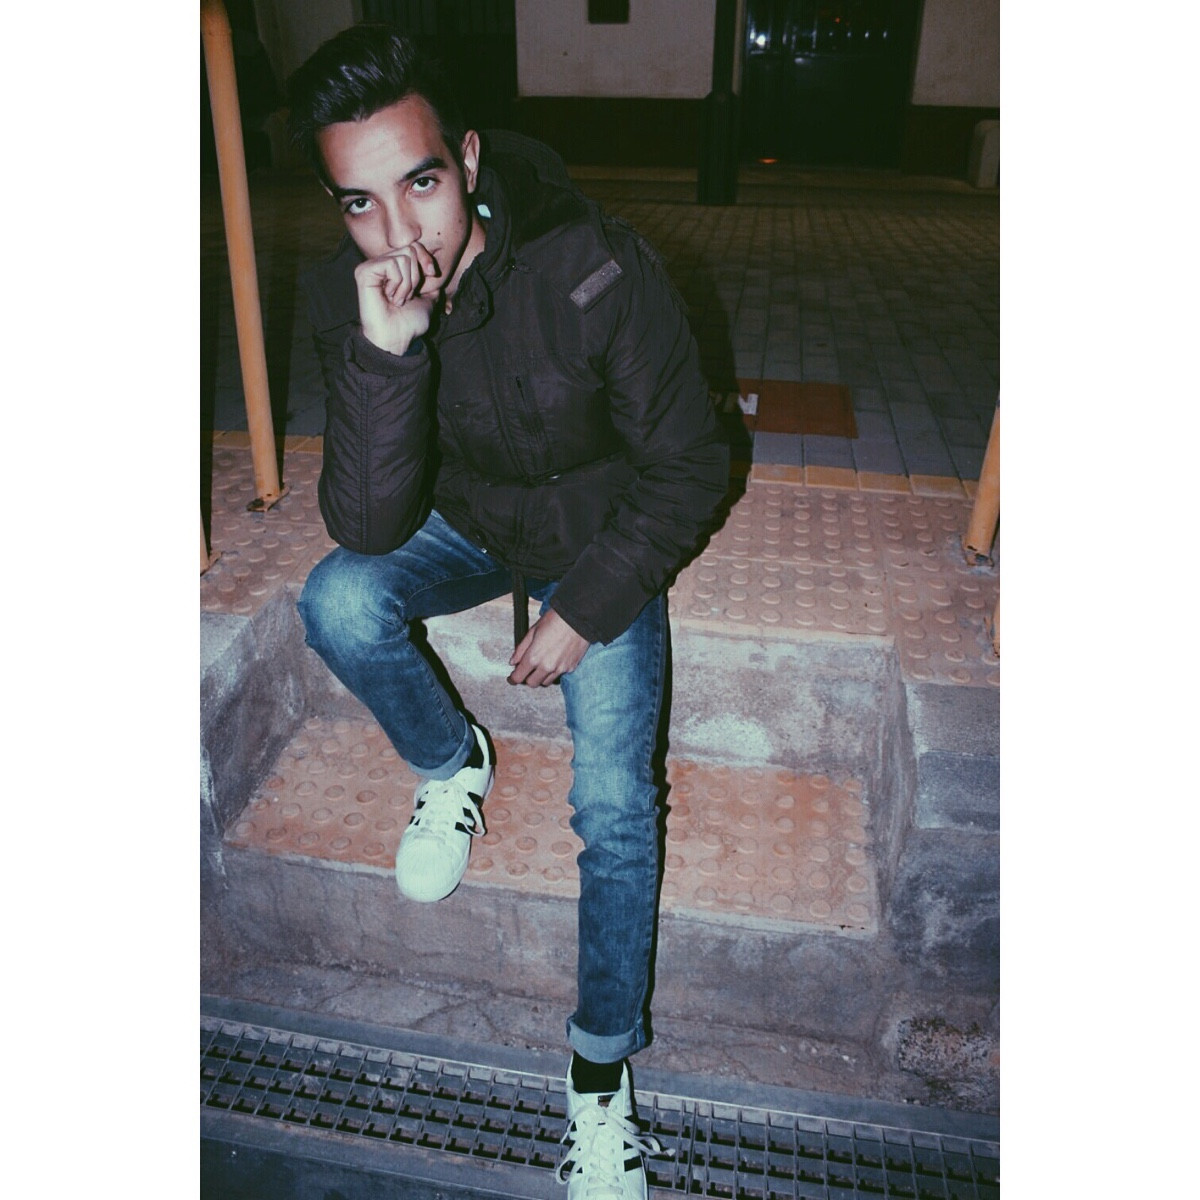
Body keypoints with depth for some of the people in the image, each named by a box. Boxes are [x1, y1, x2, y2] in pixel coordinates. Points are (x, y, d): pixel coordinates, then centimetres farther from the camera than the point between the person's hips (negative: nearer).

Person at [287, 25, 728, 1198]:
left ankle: (601, 1068, 8)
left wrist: (587, 609, -18)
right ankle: (451, 767, 6)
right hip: (463, 526, 3)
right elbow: (367, 524, -24)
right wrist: (384, 356, -39)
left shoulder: (603, 277, -27)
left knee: (613, 805, -14)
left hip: (603, 542, -3)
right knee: (336, 604, -27)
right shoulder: (344, 296, -17)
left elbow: (688, 467, -16)